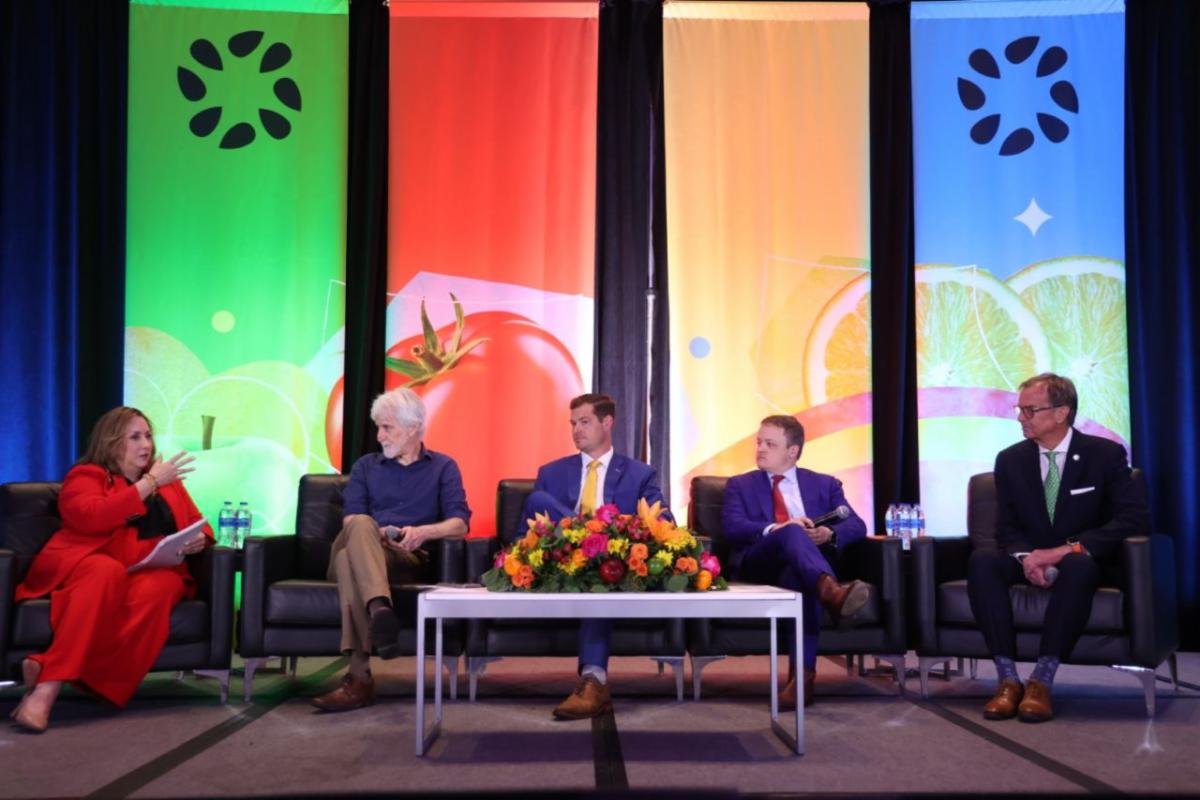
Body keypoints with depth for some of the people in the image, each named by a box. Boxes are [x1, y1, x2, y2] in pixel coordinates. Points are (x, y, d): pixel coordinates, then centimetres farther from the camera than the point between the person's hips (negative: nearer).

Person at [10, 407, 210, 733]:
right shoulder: (85, 476, 8)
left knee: (155, 590, -35)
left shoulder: (168, 481, 23)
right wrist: (149, 483, -9)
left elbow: (199, 525, 23)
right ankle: (50, 680, -43)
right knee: (107, 572, -40)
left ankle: (50, 677, -39)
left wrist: (198, 541, -3)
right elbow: (92, 517, -13)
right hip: (85, 563, -3)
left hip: (154, 570, 3)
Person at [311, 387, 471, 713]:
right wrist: (376, 534, -15)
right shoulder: (365, 466, 25)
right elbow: (351, 521, 9)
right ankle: (380, 609, -62)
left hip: (409, 559, -2)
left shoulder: (443, 467, 17)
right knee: (360, 527, -36)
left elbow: (460, 523, 2)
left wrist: (423, 532, -19)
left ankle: (359, 676, -47)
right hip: (365, 552, 2)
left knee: (349, 558, -36)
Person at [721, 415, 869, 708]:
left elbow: (856, 526, 8)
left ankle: (803, 674, -45)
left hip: (803, 561, 1)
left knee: (797, 575, -38)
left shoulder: (825, 484, 21)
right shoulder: (740, 485, 18)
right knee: (792, 534, -35)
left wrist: (830, 534, -16)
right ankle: (830, 589, -64)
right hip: (758, 563, -1)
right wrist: (777, 529, -18)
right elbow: (732, 528, -1)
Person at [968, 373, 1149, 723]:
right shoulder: (1010, 459, 4)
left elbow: (1135, 518, -15)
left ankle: (1042, 681, -37)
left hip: (1084, 561, -3)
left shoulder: (1106, 454, -4)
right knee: (982, 561, -29)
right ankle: (1008, 678, -34)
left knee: (1077, 566, -39)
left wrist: (1070, 549, -28)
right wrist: (1026, 556, -23)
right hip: (1030, 561, 3)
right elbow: (1006, 528, 2)